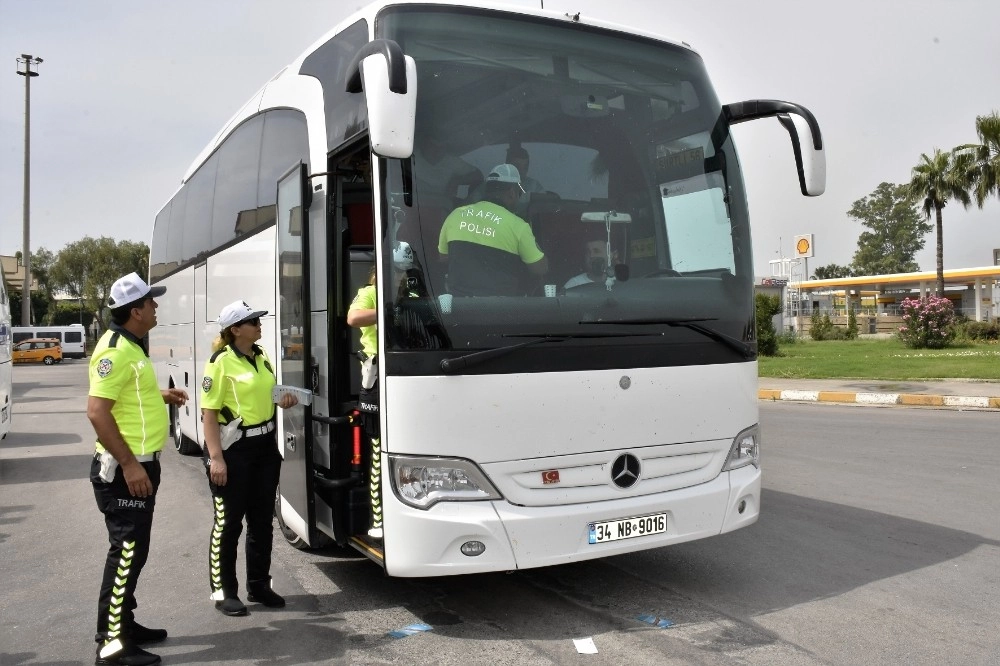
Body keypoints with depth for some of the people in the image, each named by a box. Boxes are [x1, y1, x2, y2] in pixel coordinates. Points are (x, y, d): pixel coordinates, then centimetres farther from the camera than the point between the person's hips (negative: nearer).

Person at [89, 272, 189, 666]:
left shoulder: (131, 346, 13)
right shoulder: (115, 350, -19)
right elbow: (97, 411, -25)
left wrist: (161, 395, 18)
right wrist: (130, 465, -25)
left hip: (139, 465, 10)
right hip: (124, 470, -10)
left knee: (133, 549, 17)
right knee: (127, 551, -4)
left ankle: (123, 623, 29)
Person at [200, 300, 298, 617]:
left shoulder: (262, 356, 10)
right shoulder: (221, 363, -13)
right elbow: (209, 413, -15)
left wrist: (282, 400, 2)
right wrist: (216, 458, -21)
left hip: (265, 445, 8)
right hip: (233, 448, -7)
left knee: (262, 520, 14)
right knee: (229, 523, 3)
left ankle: (259, 585, 27)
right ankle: (223, 591, 16)